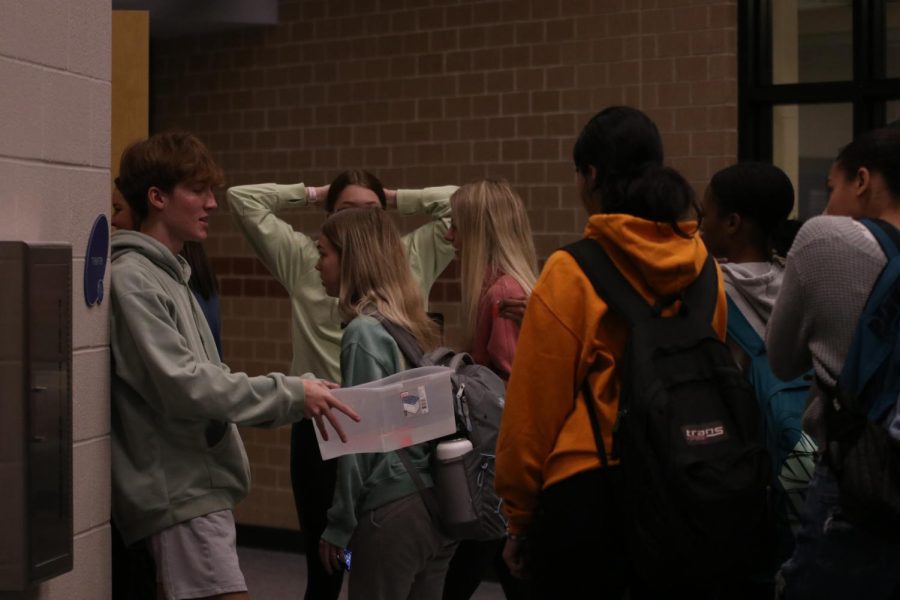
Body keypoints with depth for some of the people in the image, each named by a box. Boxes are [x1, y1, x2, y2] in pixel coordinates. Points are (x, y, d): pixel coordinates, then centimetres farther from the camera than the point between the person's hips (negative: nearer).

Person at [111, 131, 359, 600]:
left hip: (199, 486, 9)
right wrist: (290, 394, -17)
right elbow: (183, 387, -19)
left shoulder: (170, 274, 16)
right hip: (179, 492, -9)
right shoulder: (131, 278, -13)